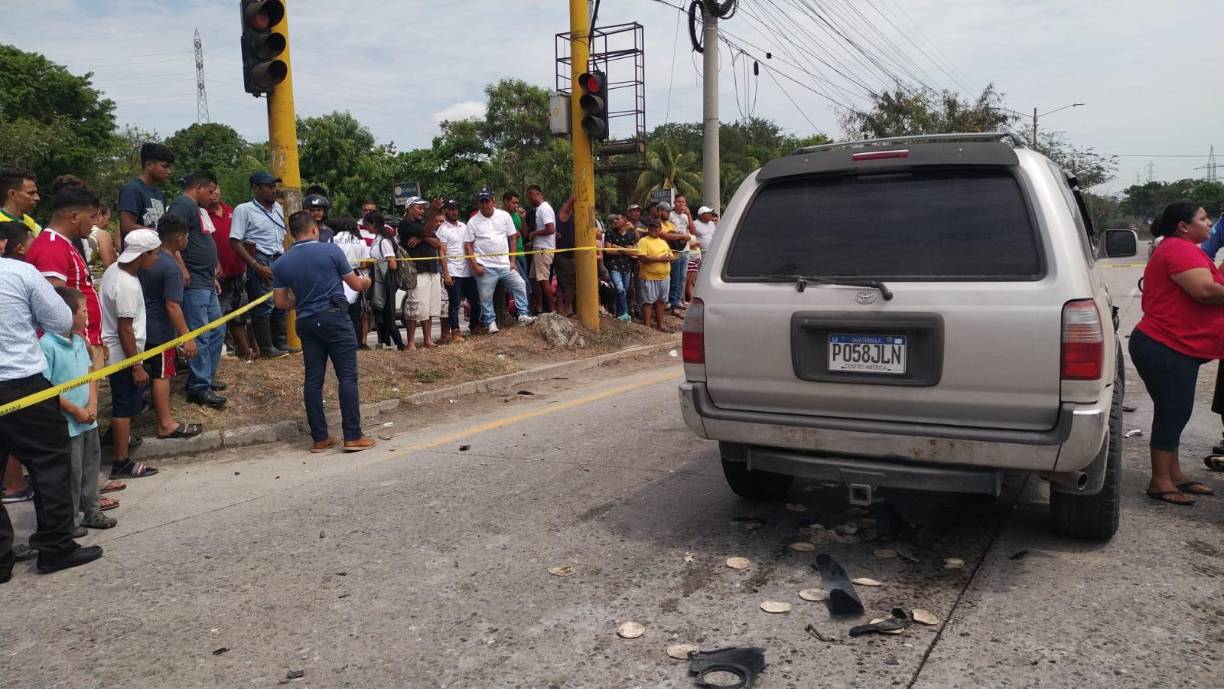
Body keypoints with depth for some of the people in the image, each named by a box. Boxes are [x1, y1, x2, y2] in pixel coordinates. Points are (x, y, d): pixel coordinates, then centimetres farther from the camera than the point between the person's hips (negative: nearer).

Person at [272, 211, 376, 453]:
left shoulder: (281, 264, 6)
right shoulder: (331, 251, -4)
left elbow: (281, 302, 7)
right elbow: (355, 284, 4)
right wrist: (366, 281, 26)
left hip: (306, 323, 4)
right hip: (334, 317, -4)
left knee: (313, 380, 7)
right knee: (348, 377, -1)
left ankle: (320, 438, 11)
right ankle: (353, 436, -3)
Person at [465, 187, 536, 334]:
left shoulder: (504, 216, 3)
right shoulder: (473, 221, -2)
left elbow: (512, 238, 7)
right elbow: (468, 245, -2)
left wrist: (512, 260, 2)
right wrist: (474, 266, -10)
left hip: (505, 264, 2)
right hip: (485, 267, -2)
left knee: (520, 285, -3)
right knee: (486, 296, 1)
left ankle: (523, 315, 6)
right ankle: (490, 322, 13)